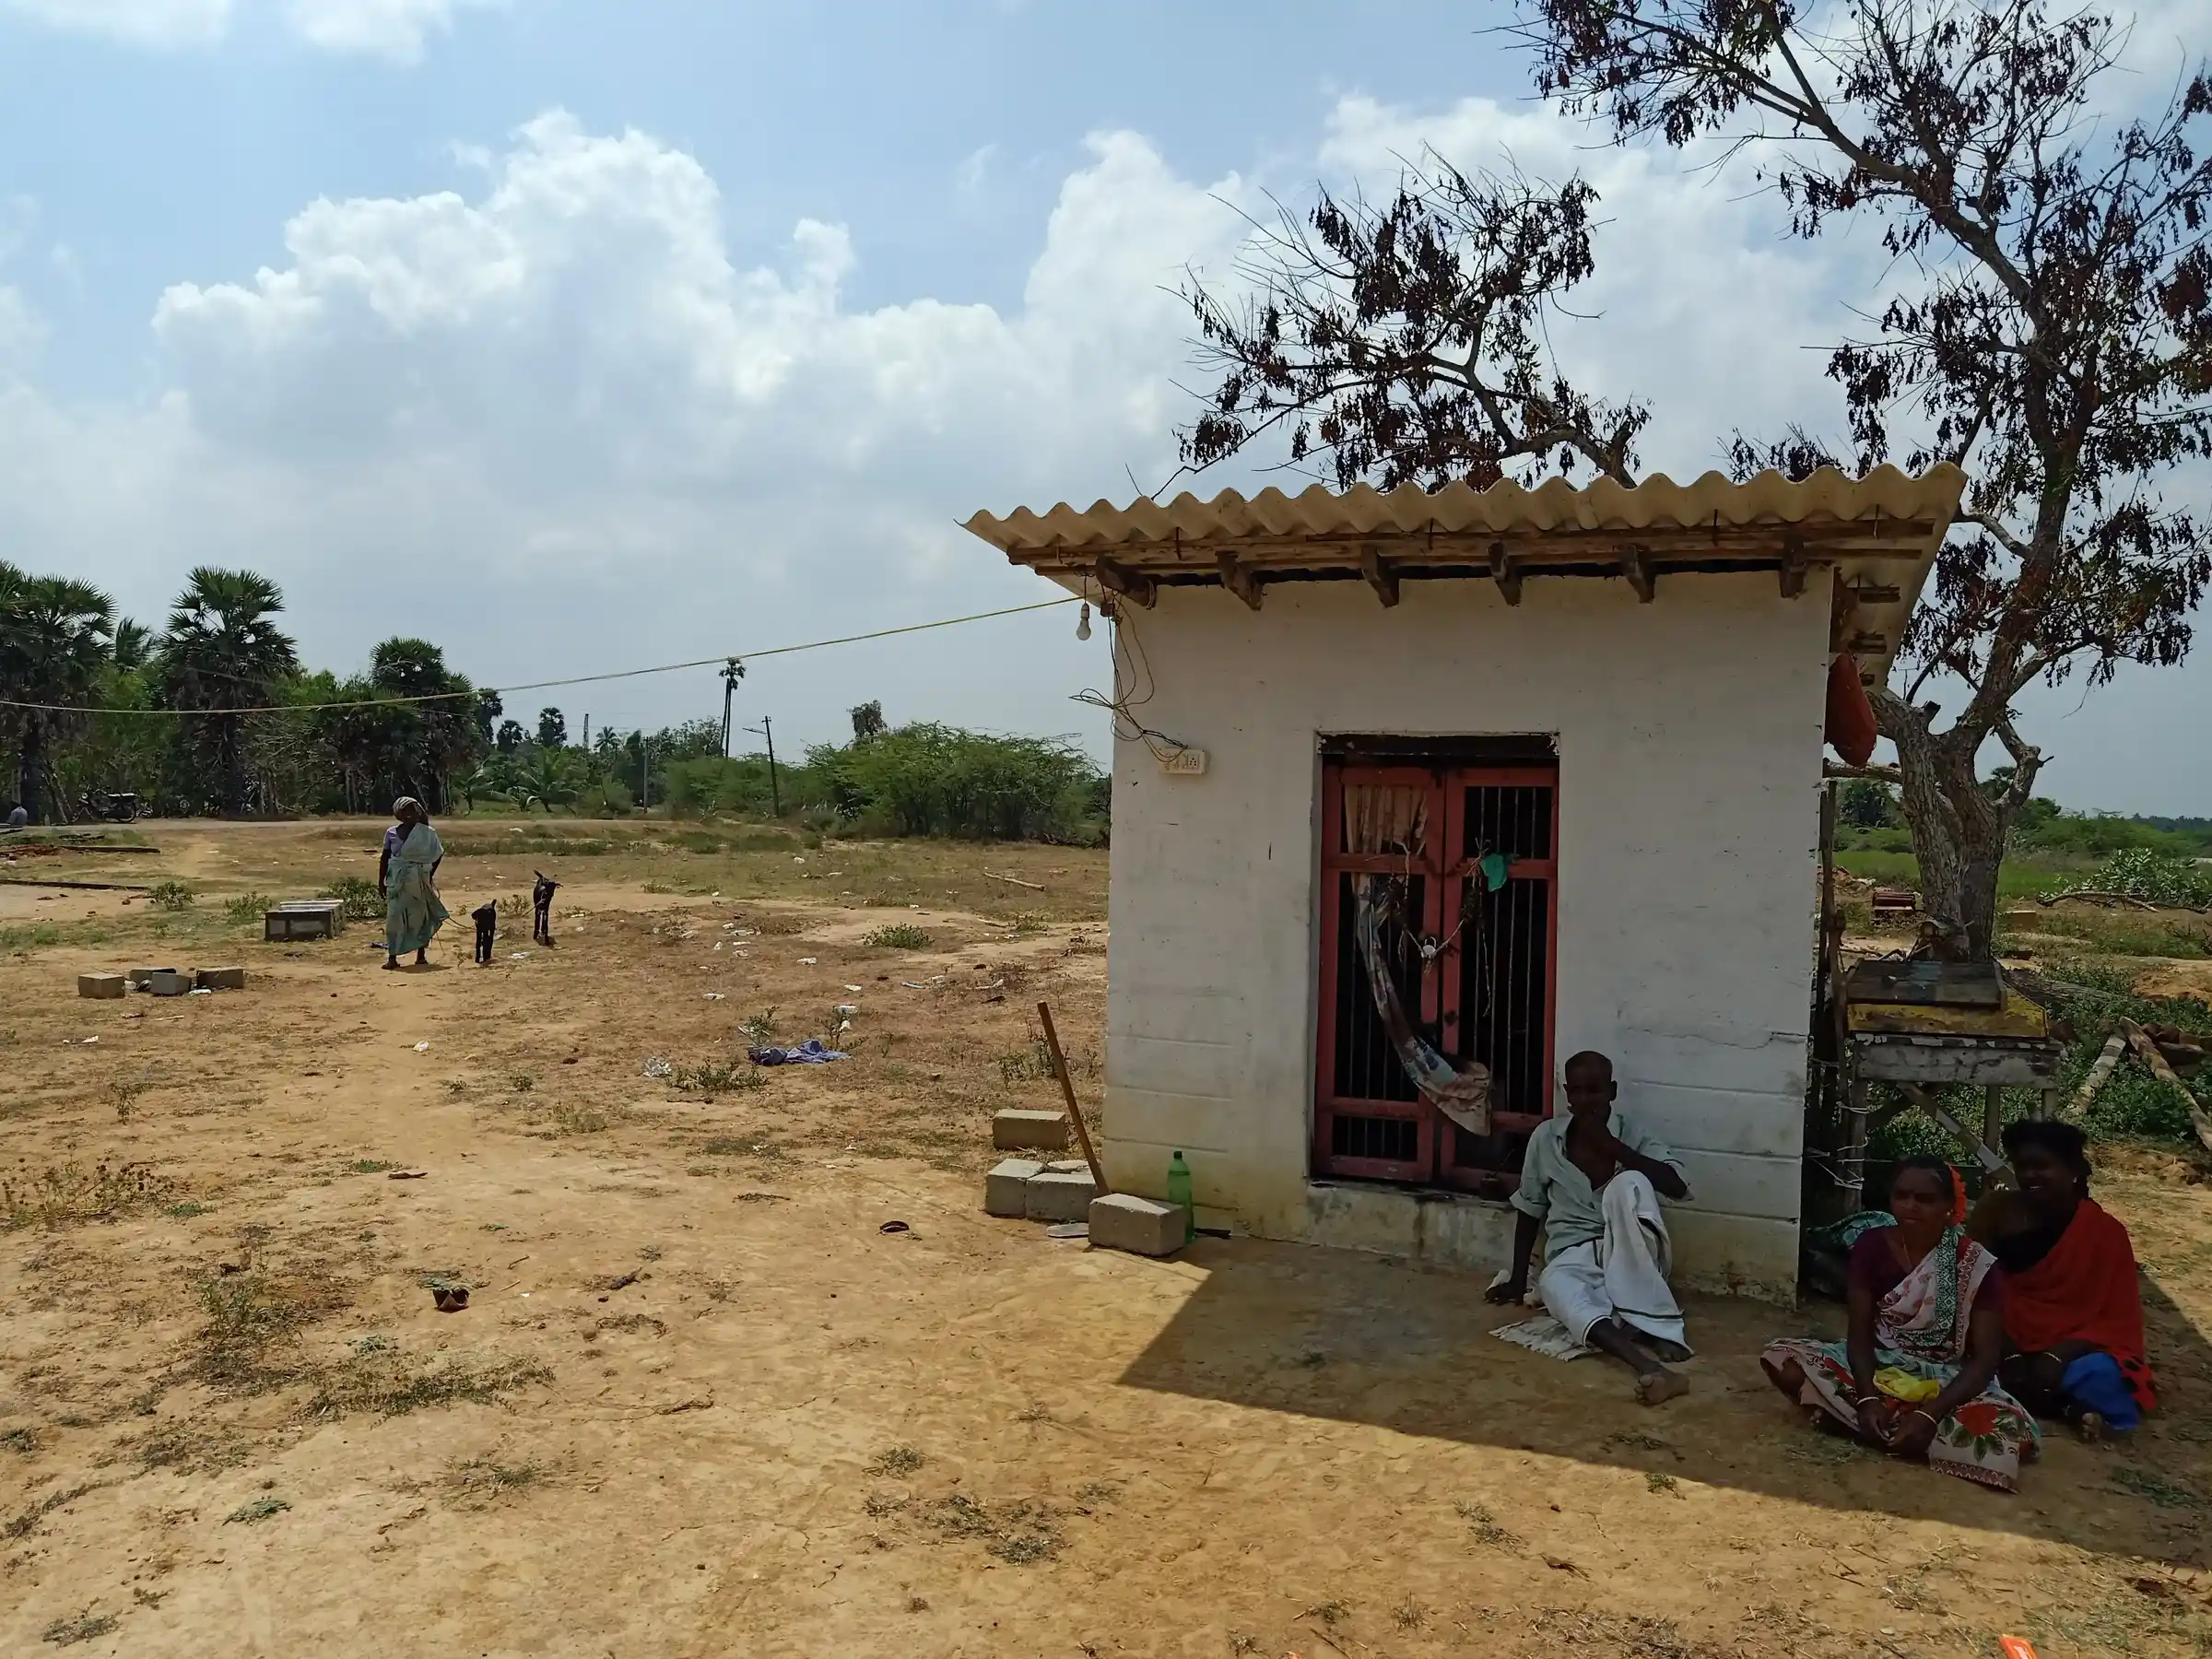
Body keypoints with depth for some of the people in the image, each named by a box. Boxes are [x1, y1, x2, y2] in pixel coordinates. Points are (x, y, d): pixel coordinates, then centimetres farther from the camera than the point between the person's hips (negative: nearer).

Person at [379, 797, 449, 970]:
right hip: (396, 881, 1)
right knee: (394, 916, -4)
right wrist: (381, 881, 6)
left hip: (418, 882, -1)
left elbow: (438, 855, 8)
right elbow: (385, 858, 8)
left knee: (419, 916, 3)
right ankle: (392, 957, -3)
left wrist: (429, 874, 5)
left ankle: (421, 955, 14)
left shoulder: (426, 833, -1)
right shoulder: (391, 833, 4)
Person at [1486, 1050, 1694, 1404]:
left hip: (1632, 1262, 0)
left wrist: (1611, 1146, -21)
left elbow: (1678, 1187, -18)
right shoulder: (1546, 1137, 3)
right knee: (1553, 1285, -38)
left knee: (1628, 1184, -32)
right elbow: (1529, 1210, 11)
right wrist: (1517, 1279, 9)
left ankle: (1647, 1324, -31)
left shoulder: (1631, 1136, -1)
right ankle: (1649, 1367, -56)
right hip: (1574, 1257, 1)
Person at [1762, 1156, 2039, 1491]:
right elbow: (1860, 1332, -6)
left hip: (1947, 1382, -2)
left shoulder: (1978, 1267, -11)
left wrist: (1930, 1414, -28)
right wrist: (1867, 1398, -26)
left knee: (2014, 1433, -35)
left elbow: (1985, 1359, -13)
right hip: (1879, 1369, 2)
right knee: (1782, 1357, -23)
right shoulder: (1871, 1245, -5)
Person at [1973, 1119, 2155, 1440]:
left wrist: (2058, 1357, -22)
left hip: (2072, 1350, -2)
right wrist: (2008, 1353, -19)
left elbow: (2116, 1317, -7)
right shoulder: (2002, 1210, -4)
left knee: (2100, 1379, -35)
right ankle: (2067, 1408, -22)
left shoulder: (2106, 1231, -5)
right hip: (2012, 1343, 2)